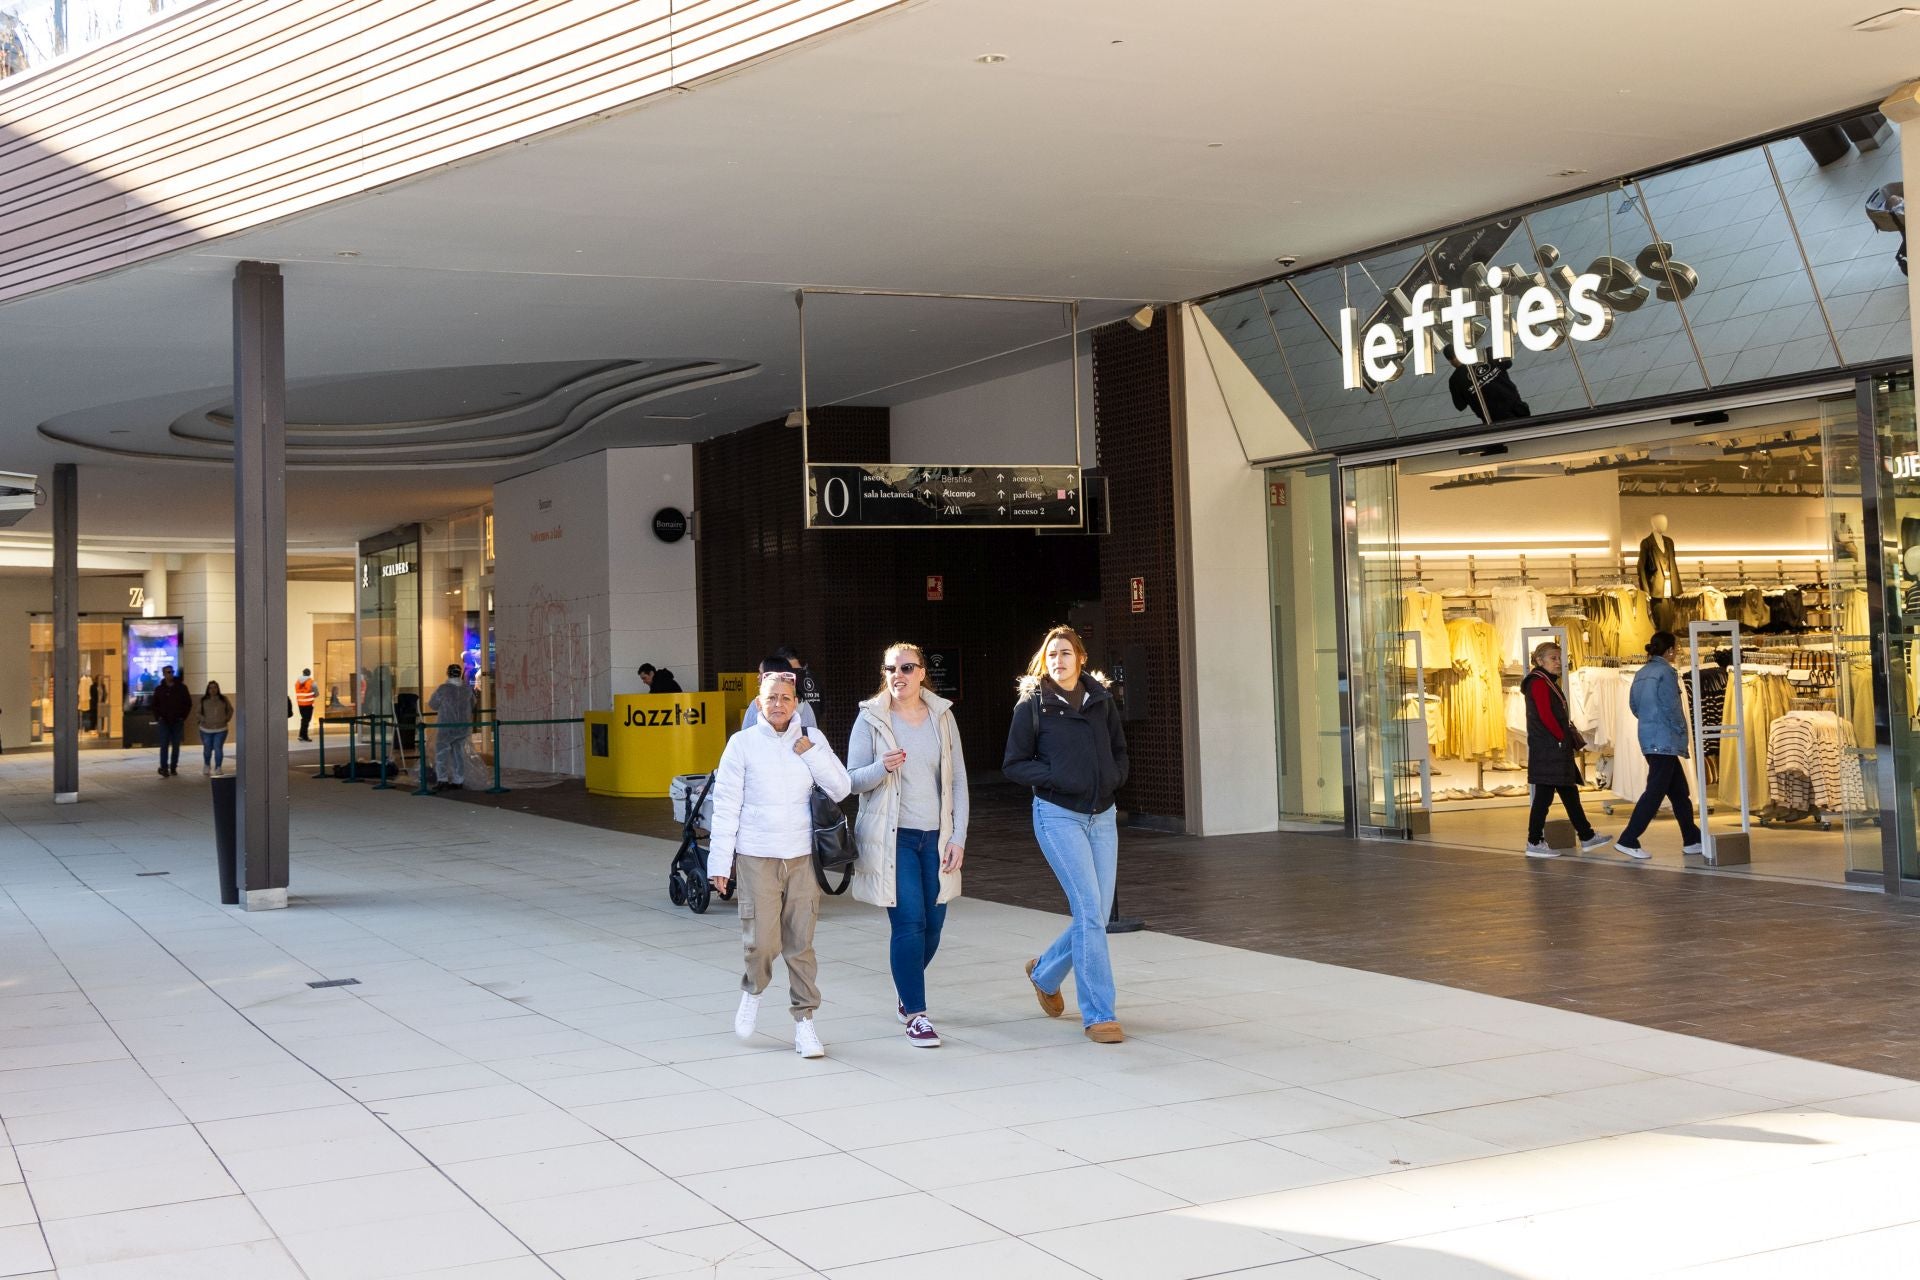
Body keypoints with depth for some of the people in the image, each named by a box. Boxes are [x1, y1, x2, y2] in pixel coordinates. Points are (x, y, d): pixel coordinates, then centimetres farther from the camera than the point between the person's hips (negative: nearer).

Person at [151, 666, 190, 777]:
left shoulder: (181, 688, 1)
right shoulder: (159, 689, 3)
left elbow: (188, 703, 5)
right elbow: (154, 705, 11)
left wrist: (183, 716, -2)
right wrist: (158, 717, -1)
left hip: (177, 722, 0)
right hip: (164, 722, 0)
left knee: (176, 746, 5)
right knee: (164, 745, -8)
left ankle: (173, 768, 14)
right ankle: (164, 768, -10)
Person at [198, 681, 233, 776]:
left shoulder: (224, 699, 1)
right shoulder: (203, 700, -1)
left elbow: (230, 710, 14)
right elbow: (198, 712, 7)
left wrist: (227, 719, 4)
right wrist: (202, 719, -8)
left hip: (220, 729, 0)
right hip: (206, 729, 0)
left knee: (218, 749, -9)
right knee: (207, 749, 10)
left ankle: (218, 768, 0)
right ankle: (207, 766, 34)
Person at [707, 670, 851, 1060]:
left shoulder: (811, 741, 5)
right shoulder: (743, 743, -1)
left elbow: (841, 790, 0)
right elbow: (726, 805, -1)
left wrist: (810, 753, -9)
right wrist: (720, 862, -3)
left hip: (802, 856, 2)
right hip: (756, 856, -2)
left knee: (800, 942, 3)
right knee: (761, 940, -7)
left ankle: (804, 1020, 14)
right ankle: (753, 991, 24)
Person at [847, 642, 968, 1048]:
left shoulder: (942, 716, 5)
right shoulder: (871, 718, -3)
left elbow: (958, 780, 7)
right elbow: (853, 779, -2)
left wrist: (958, 837, 0)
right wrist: (882, 767, -24)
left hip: (936, 836, 3)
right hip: (892, 838, -3)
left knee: (933, 923, 7)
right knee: (909, 922, -10)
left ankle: (907, 991, 34)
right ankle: (915, 1015, -1)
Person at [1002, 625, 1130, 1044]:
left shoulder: (1101, 700, 8)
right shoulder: (1032, 704, -3)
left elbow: (1120, 751, 19)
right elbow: (1013, 764, -2)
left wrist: (1114, 778, -2)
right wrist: (1059, 778, -15)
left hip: (1102, 816, 5)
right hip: (1058, 815, -5)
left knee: (1097, 914, 7)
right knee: (1089, 910, -12)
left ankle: (1045, 972, 35)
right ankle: (1098, 1015, -6)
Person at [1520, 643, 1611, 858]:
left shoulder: (1548, 683, 20)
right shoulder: (1539, 683, -11)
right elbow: (1545, 716, -20)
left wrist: (1572, 742, 12)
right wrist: (1564, 738, -11)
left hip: (1557, 750, 11)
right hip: (1547, 749, -10)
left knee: (1570, 793, 14)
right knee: (1544, 794, -7)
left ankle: (1587, 837, 20)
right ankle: (1534, 843, -4)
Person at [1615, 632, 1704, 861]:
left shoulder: (1641, 674, 11)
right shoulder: (1666, 672, -13)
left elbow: (1633, 705, 14)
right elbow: (1671, 706, -16)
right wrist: (1681, 730, -3)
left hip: (1648, 737, 9)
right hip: (1665, 739, -9)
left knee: (1679, 791, 15)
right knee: (1655, 791, -6)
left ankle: (1692, 840, 21)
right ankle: (1628, 840, -10)